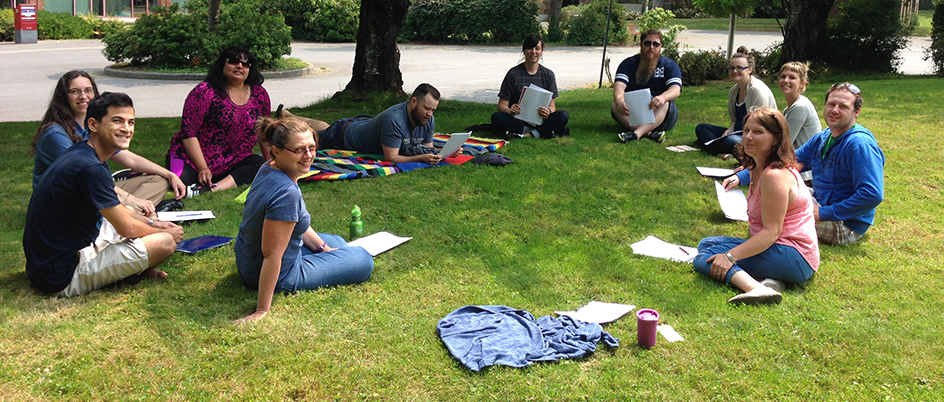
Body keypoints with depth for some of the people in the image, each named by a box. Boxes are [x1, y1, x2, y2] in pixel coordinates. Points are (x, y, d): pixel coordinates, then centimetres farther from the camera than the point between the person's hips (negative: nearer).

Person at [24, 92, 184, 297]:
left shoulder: (81, 154, 7)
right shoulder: (89, 168, -24)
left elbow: (114, 208, 22)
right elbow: (127, 228, -17)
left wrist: (152, 224, 14)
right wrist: (167, 233, 0)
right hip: (63, 278, -10)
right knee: (165, 242, -17)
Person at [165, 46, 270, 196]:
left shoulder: (259, 94, 6)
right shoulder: (206, 92, -8)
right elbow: (188, 131, -12)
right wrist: (202, 169, -18)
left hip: (231, 164, 5)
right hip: (192, 157, -5)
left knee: (260, 164, -27)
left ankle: (212, 190, -37)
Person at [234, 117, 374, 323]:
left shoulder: (268, 169, -4)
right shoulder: (287, 193, -33)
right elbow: (271, 254, -33)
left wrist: (324, 248, 13)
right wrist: (262, 310, -30)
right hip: (281, 277, -9)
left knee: (337, 243, 29)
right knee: (363, 260, 5)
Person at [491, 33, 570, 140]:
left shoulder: (548, 75, 7)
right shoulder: (513, 74, 1)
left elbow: (552, 105, 4)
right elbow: (502, 105, -3)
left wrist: (549, 111, -22)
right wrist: (510, 111, -28)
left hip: (539, 121, 1)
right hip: (518, 120, -1)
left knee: (563, 116, -25)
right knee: (496, 117, -31)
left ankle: (525, 134, -32)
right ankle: (543, 132, -30)